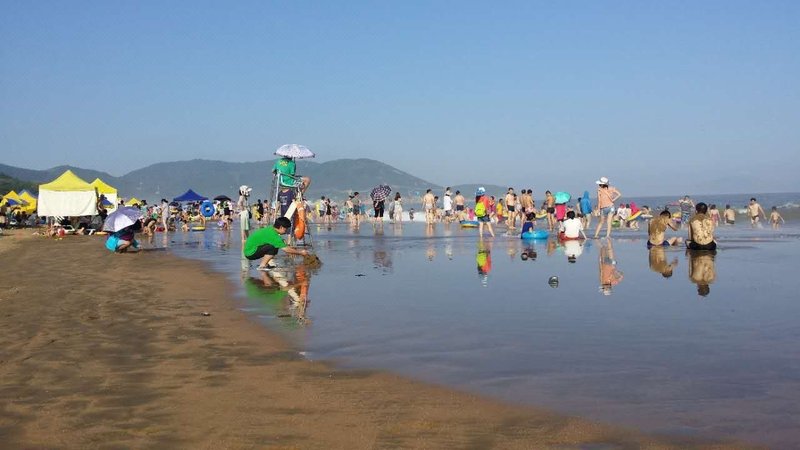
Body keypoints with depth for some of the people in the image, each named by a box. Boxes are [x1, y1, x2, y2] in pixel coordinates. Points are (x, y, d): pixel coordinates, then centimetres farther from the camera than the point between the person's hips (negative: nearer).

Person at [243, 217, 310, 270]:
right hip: (250, 253, -10)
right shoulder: (272, 235, -22)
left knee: (276, 244, 9)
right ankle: (262, 266, -13)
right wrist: (300, 252, -7)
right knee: (273, 248, -24)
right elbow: (286, 249, -18)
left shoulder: (270, 229, 6)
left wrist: (297, 249, 16)